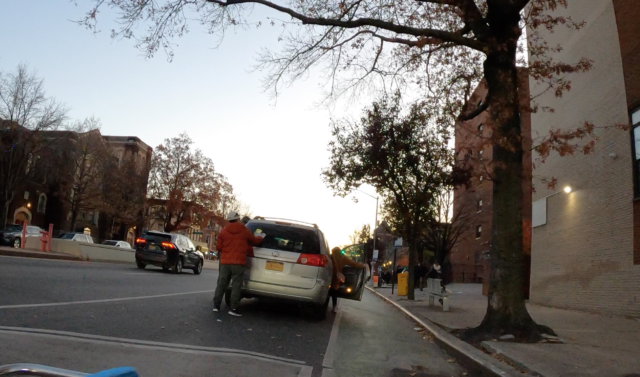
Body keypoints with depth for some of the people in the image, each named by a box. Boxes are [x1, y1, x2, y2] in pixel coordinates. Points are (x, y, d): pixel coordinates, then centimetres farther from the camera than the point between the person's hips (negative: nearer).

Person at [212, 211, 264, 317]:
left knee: (221, 284, 11)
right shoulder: (245, 231, 1)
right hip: (238, 262, -3)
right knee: (236, 285, -2)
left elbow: (218, 247, 5)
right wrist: (260, 238, 35)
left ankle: (216, 305, 13)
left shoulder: (224, 231, 4)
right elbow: (255, 241, 13)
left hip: (225, 262, 3)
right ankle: (233, 308, -3)